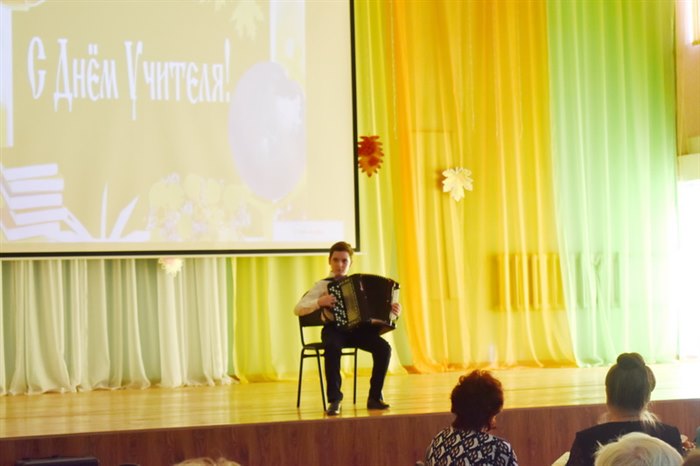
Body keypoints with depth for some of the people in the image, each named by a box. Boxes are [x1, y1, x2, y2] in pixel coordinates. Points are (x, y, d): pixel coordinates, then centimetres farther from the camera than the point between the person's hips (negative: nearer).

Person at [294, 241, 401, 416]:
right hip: (335, 328, -3)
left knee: (384, 347, -25)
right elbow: (298, 309, -2)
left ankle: (375, 397, -9)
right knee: (332, 348, -38)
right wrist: (320, 302, -17)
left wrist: (392, 312, -2)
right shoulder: (323, 285, 6)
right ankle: (334, 399, -27)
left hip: (358, 328, 3)